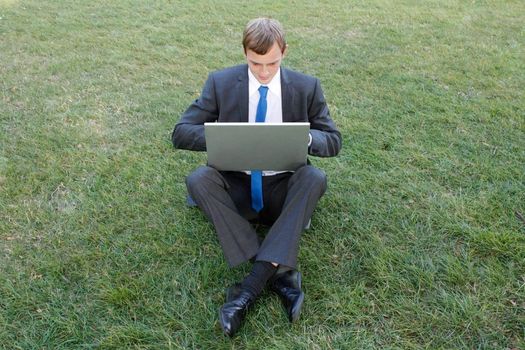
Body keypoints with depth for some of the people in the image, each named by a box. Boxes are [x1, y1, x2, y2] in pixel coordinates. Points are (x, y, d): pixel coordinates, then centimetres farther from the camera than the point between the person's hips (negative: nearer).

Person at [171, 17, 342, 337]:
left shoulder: (306, 87, -2)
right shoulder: (221, 83, -4)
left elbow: (334, 141, 0)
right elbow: (181, 133, -6)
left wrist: (305, 138, -25)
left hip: (283, 190, 0)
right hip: (237, 187, 1)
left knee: (315, 177, -31)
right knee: (198, 179, -29)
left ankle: (254, 282, -34)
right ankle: (280, 273, -30)